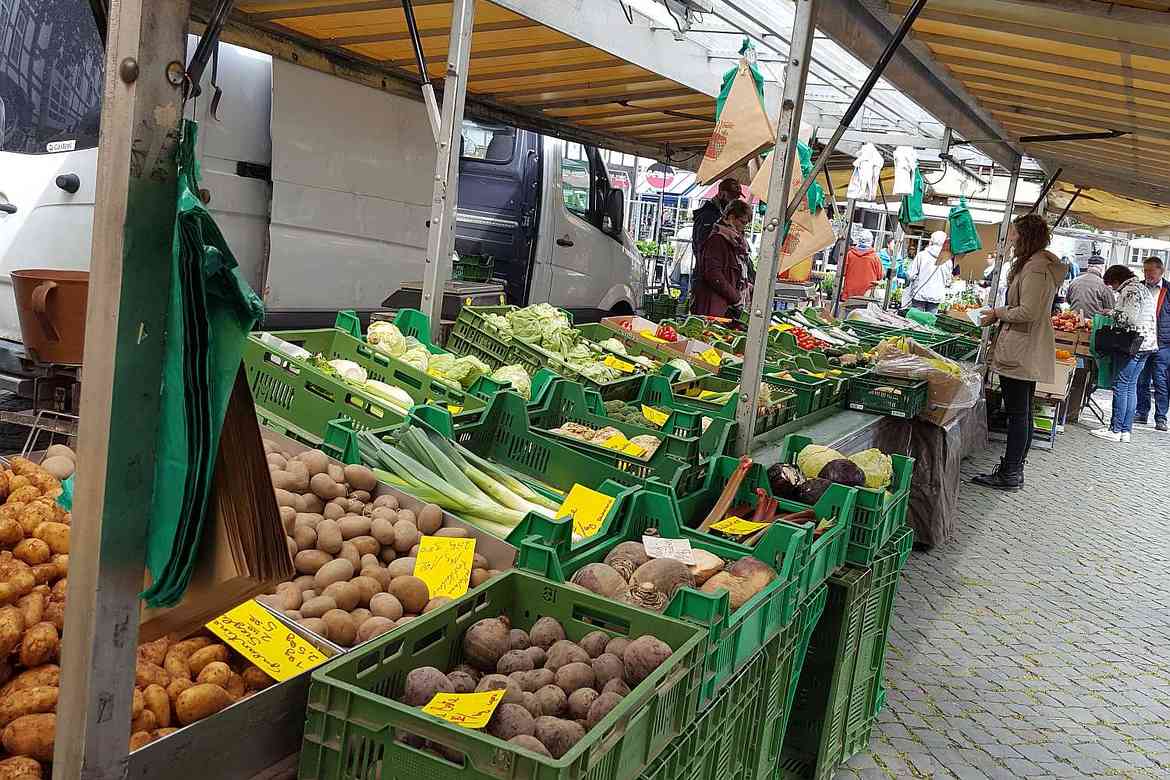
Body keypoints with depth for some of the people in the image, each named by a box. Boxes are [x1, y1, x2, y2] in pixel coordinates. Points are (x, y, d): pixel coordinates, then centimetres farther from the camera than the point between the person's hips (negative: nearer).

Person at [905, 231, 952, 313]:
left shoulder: (921, 255, -8)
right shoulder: (947, 261, -1)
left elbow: (911, 275, -7)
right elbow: (948, 282, 7)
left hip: (919, 294, -2)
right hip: (936, 296, 2)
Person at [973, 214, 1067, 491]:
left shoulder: (1036, 268, -18)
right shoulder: (1037, 263, 17)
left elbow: (1028, 313, -23)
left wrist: (998, 313, -9)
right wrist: (1000, 314, 13)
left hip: (1021, 354, -11)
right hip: (1027, 354, 11)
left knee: (1017, 414, -4)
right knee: (1021, 413, 15)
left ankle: (1010, 475, 2)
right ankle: (1014, 470, 23)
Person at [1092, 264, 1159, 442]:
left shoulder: (1130, 290, -12)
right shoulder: (1143, 288, 20)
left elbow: (1131, 318, -21)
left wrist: (1113, 313, -6)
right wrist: (1115, 314, 17)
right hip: (1146, 344, 10)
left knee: (1120, 386, -5)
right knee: (1131, 387, 11)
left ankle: (1115, 430, -3)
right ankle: (1126, 430, 12)